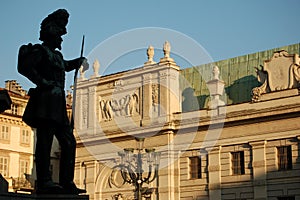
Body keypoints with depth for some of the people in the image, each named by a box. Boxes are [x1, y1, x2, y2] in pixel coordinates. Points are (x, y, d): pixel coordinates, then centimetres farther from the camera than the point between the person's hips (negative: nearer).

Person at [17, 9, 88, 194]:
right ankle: (44, 182, -12)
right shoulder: (40, 50, -2)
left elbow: (65, 66, 48)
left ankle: (66, 182, 9)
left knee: (68, 142, 6)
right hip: (46, 103, -9)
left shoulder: (56, 54, 25)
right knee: (45, 141, -11)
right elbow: (24, 67, -18)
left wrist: (80, 61, 50)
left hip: (57, 105, 10)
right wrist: (43, 82, -18)